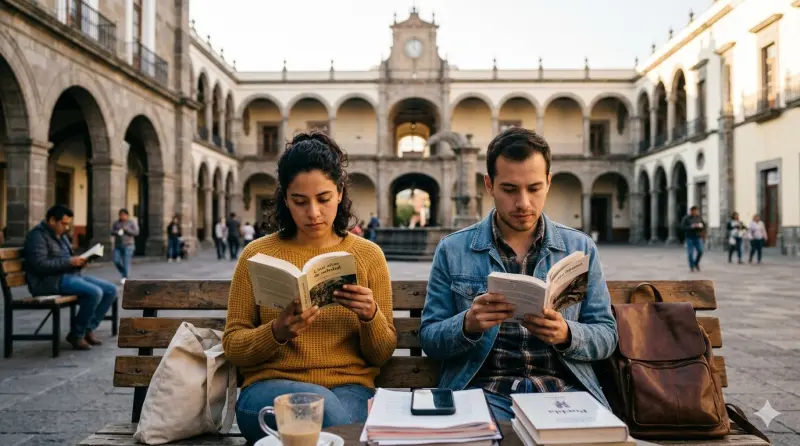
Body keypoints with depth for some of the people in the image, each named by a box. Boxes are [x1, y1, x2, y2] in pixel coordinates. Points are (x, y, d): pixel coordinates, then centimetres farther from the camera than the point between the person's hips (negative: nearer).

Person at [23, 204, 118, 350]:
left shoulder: (61, 235, 20)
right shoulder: (37, 235, -9)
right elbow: (40, 264, -21)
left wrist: (78, 262, 5)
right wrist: (69, 262, -21)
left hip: (70, 275, 10)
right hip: (49, 281, -9)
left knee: (111, 290, -4)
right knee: (94, 293, -29)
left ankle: (88, 329, -2)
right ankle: (76, 334, -12)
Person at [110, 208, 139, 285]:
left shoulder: (132, 222, 0)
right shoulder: (116, 223, 10)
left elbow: (136, 232, -9)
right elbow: (112, 232, 3)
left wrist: (126, 229, -17)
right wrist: (117, 232, -18)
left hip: (128, 245, -4)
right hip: (118, 245, 4)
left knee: (126, 262, -8)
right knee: (116, 261, -2)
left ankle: (125, 278, -1)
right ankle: (124, 274, 21)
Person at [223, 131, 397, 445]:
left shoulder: (368, 255, 5)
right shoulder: (257, 254, 3)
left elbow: (382, 354, 7)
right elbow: (232, 345, 4)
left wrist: (371, 316, -15)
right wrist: (276, 333, -16)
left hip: (349, 389, 1)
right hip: (270, 387, 0)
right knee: (321, 404, -34)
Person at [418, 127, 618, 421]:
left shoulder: (581, 248, 7)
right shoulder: (452, 250, 3)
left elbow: (606, 336, 7)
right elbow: (429, 339, 3)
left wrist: (566, 334, -15)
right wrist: (468, 324, -18)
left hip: (563, 387, 2)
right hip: (482, 387, -2)